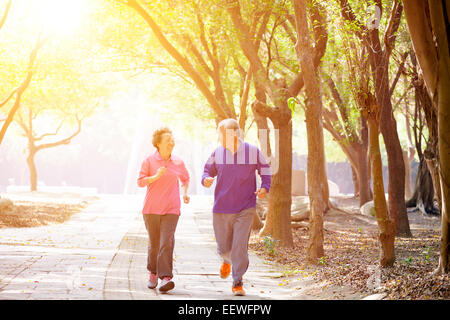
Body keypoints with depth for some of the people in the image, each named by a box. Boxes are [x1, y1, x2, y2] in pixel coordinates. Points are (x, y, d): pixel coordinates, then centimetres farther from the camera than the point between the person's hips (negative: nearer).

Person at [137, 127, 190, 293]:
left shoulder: (178, 162, 7)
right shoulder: (149, 161, -1)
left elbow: (185, 178, 25)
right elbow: (140, 181, -4)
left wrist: (185, 192, 7)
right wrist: (156, 176, -19)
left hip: (171, 210, 1)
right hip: (151, 209, 0)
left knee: (167, 242, -14)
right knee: (154, 243, 7)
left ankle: (166, 278, -21)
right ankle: (153, 273, 31)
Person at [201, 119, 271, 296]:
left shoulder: (253, 151, -2)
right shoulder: (217, 153, 0)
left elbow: (265, 170, 10)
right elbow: (208, 170, 13)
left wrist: (265, 188, -7)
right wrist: (206, 179, -10)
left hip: (245, 209, -2)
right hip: (222, 208, 2)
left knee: (240, 246, -10)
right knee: (224, 248, 8)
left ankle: (237, 283, 3)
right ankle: (227, 260, 45)